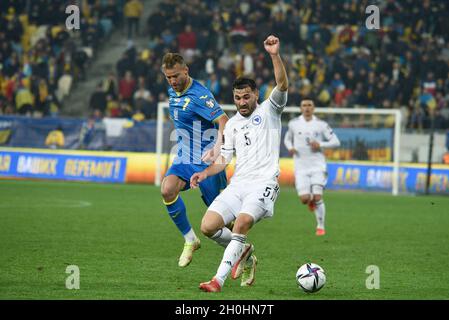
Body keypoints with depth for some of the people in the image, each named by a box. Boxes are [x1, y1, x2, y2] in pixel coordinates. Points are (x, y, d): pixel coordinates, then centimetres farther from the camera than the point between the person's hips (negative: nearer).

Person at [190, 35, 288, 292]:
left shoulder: (269, 111, 5)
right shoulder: (232, 124, 20)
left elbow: (282, 85, -12)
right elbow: (224, 158, 20)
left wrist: (275, 55, -26)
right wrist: (206, 173, 1)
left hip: (263, 183, -6)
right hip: (237, 184, 6)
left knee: (242, 223, -30)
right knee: (208, 227, -10)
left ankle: (219, 280, -30)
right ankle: (243, 252, 18)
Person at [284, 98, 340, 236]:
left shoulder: (321, 124, -2)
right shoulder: (293, 123, 3)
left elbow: (336, 142, 0)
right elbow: (287, 138, 21)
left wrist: (320, 144, -16)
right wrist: (290, 147, -2)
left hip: (317, 166, -1)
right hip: (301, 167, 1)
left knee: (317, 197, -13)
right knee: (304, 199, -9)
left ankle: (320, 226, 5)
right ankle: (311, 201, 30)